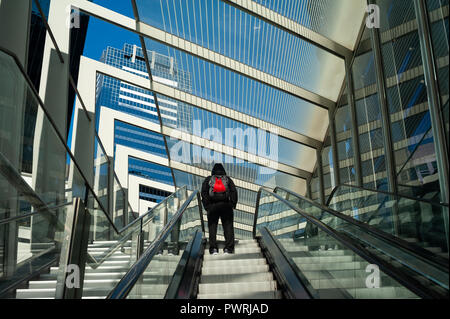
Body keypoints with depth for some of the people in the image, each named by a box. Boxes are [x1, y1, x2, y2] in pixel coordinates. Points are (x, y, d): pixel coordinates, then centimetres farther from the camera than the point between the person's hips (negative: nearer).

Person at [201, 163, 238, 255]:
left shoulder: (208, 179, 14)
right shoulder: (228, 179, 16)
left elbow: (204, 193, 1)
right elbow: (234, 191, 2)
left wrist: (206, 206, 0)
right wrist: (233, 205, 2)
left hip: (212, 206, 0)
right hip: (226, 206, 0)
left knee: (212, 226, 2)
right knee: (228, 226, 1)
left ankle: (213, 248, -7)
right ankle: (228, 248, -7)